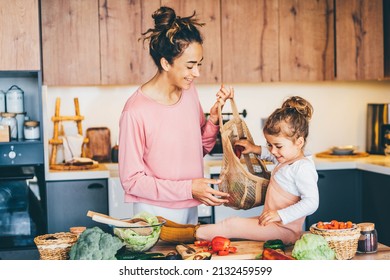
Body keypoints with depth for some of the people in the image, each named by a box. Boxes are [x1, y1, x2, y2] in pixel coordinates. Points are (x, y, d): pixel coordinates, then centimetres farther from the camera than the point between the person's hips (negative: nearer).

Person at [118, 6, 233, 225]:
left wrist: (214, 116, -8)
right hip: (156, 213, -6)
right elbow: (131, 180, -16)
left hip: (190, 208, 7)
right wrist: (188, 188, -22)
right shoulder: (136, 111, -21)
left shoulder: (189, 91, -1)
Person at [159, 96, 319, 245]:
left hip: (285, 230, -11)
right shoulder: (286, 159, 12)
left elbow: (311, 202, -25)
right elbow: (272, 156, 38)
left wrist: (281, 215, -30)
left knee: (232, 225, -17)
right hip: (273, 224, 11)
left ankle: (194, 234, -11)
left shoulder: (303, 168, -20)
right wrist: (257, 150, 23)